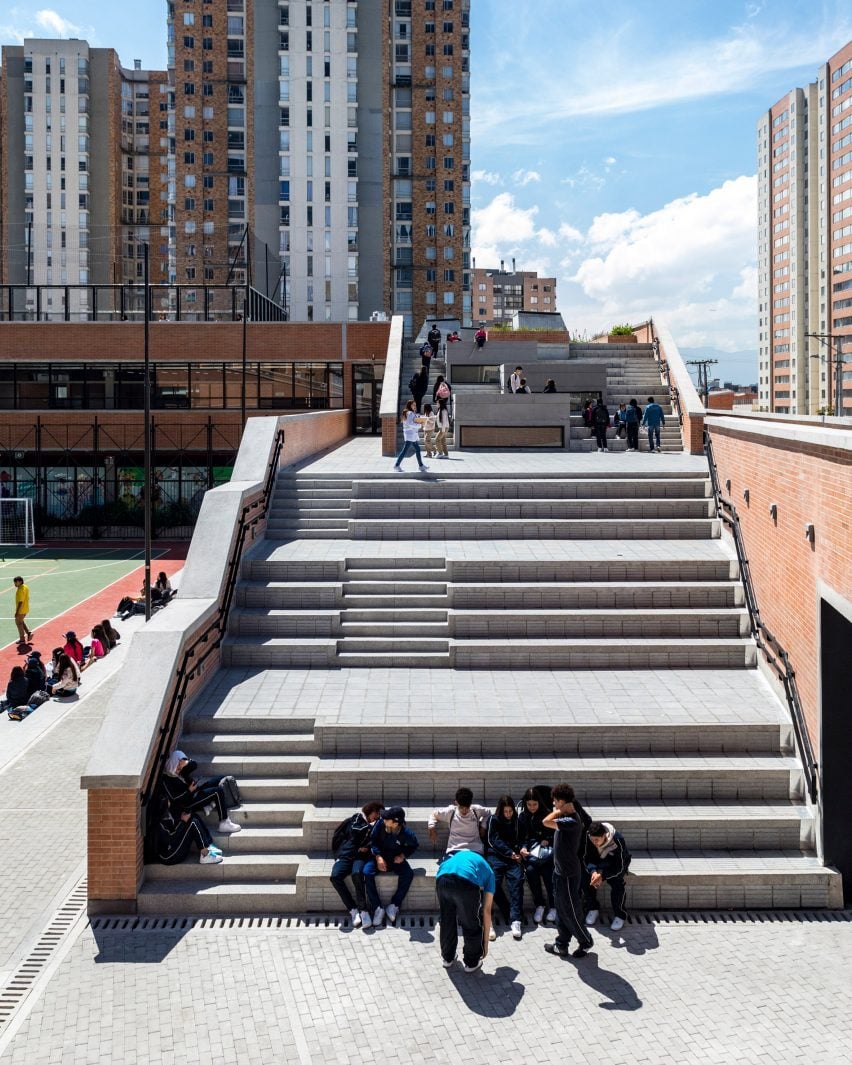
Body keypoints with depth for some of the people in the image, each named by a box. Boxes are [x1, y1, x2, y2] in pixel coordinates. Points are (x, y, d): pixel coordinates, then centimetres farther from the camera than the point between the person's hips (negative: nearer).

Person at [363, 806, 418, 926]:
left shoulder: (406, 834, -22)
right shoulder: (381, 822, -21)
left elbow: (414, 845, 0)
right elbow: (373, 839, -8)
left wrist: (403, 855, -16)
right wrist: (378, 857, -19)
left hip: (396, 859, -1)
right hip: (379, 856, 1)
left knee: (408, 874, -28)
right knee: (367, 872, -28)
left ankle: (394, 905, -12)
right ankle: (377, 908, -18)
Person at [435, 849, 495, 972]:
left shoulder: (459, 856, 42)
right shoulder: (488, 872, 31)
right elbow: (487, 910, 28)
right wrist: (485, 941, 35)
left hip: (442, 879, 4)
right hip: (466, 882, -3)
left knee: (447, 921, 29)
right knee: (472, 925, 22)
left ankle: (447, 957, 44)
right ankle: (472, 962, 34)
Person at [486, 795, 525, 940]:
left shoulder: (517, 820, 15)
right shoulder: (494, 819, 6)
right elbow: (495, 840, -1)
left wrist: (522, 849, -2)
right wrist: (510, 853, -13)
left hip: (513, 856, 1)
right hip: (496, 855, -1)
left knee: (517, 880, -25)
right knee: (494, 882, -26)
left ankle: (516, 920, -31)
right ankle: (514, 917, -16)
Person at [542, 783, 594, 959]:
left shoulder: (572, 821, -26)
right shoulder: (566, 818, 3)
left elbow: (546, 822, -33)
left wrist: (560, 811, -22)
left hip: (569, 873, -9)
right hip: (560, 870, 9)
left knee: (571, 911, 5)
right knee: (561, 909, 17)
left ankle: (586, 942, 24)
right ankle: (561, 944, 28)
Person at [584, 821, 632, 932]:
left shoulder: (617, 840, -35)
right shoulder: (588, 837, -25)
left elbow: (620, 867, -30)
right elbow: (587, 858, -15)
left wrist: (603, 876, -44)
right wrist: (593, 871, -36)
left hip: (618, 864, -3)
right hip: (598, 862, 3)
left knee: (617, 883, -31)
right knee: (586, 877, -23)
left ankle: (620, 915, -11)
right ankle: (593, 909, -3)